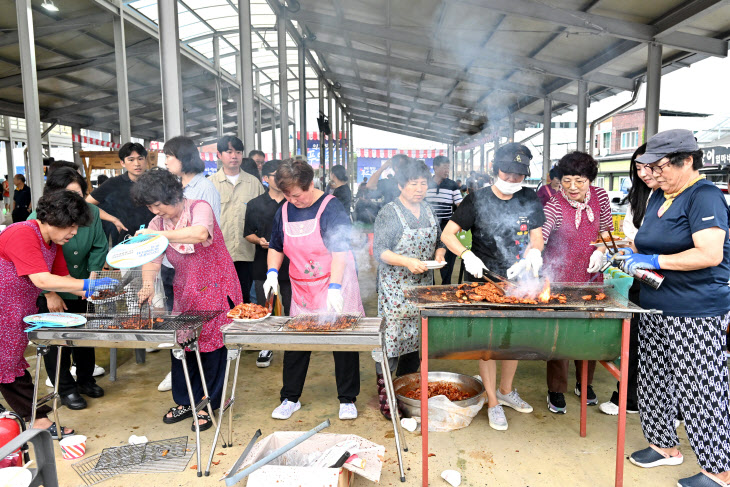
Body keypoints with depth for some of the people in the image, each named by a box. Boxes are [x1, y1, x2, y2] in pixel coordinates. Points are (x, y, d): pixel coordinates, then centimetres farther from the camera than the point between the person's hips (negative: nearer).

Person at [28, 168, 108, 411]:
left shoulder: (91, 212, -9)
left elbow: (99, 246, -1)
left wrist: (93, 276, -11)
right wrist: (50, 294, -15)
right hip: (49, 295, -4)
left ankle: (85, 380, 35)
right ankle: (66, 389, 22)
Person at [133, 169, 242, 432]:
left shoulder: (199, 208, -13)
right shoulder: (157, 223, 4)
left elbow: (200, 233, -36)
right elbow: (152, 260, -1)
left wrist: (158, 234, -36)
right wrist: (148, 284, -20)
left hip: (214, 288, -5)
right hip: (184, 291, 6)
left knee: (211, 344, 1)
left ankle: (207, 405, 16)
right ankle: (185, 401, 25)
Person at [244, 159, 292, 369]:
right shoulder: (255, 205, 7)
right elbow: (248, 234, 11)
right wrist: (259, 240, -9)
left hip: (290, 263, 0)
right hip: (263, 263, 1)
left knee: (291, 308, 4)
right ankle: (266, 348, 20)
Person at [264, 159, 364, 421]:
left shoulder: (331, 207, -12)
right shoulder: (284, 211, 5)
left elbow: (340, 250, -19)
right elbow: (276, 246, 17)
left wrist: (335, 287, -28)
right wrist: (273, 272, -1)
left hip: (334, 285, -5)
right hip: (301, 289, 5)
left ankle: (347, 400, 19)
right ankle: (290, 399, 24)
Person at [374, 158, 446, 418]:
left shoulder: (428, 211, 11)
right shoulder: (389, 213, -8)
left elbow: (439, 242, 20)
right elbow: (379, 250, -12)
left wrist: (439, 255, -2)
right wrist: (408, 262, -25)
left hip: (422, 287, 6)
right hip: (395, 288, -6)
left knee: (415, 338, 13)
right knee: (391, 339, -4)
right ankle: (386, 401, 7)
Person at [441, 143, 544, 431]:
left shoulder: (529, 200, 3)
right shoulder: (478, 200, -8)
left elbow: (537, 237, 3)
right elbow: (447, 234, -10)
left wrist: (532, 253, -20)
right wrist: (467, 255, -27)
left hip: (518, 281, 4)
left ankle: (506, 390, 37)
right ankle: (493, 403, 16)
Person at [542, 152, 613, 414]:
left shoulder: (600, 196, -3)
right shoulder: (554, 205, -19)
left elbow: (606, 228, 11)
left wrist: (600, 251, -6)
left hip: (590, 274, 5)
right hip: (559, 277, -4)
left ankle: (585, 383, 36)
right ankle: (556, 390, 17)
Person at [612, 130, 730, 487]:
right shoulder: (659, 196, 12)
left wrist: (656, 261, -21)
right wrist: (632, 254, 5)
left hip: (696, 314, -9)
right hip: (656, 309, 9)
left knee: (700, 392, 1)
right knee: (655, 382, 17)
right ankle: (665, 447, 35)